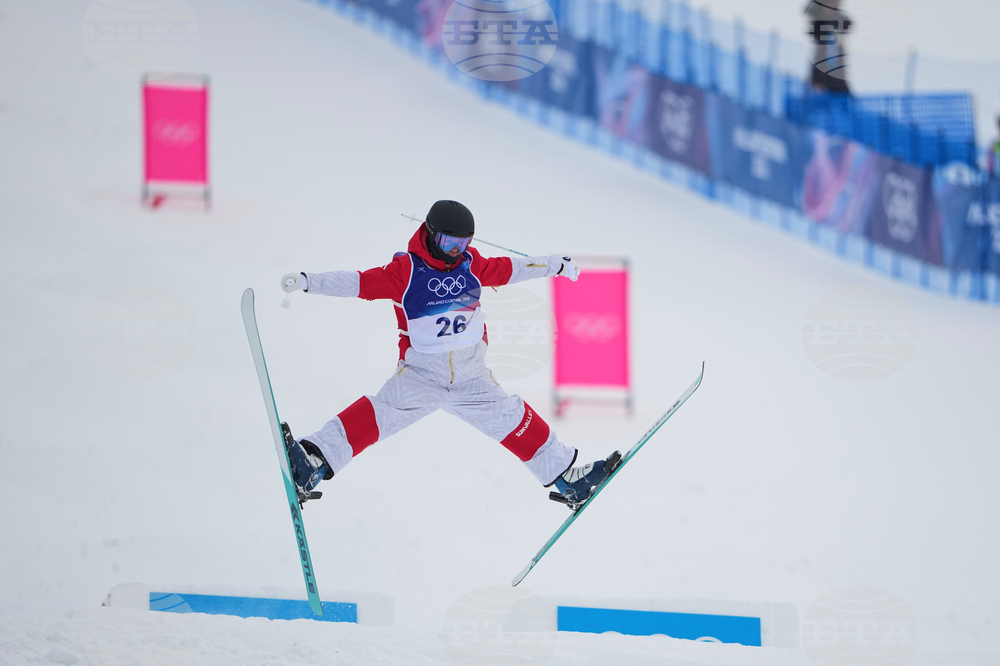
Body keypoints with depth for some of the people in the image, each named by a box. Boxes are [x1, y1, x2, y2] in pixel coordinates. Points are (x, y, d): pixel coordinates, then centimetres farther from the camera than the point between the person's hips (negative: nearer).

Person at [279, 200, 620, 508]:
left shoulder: (471, 264, 4)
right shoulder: (406, 270, -11)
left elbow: (508, 269, 19)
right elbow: (361, 283, -16)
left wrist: (557, 266, 28)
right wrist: (305, 282, -27)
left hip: (471, 378, 4)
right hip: (420, 375, -4)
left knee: (512, 420, 6)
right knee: (383, 413, -25)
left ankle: (564, 474, 21)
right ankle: (316, 457, -30)